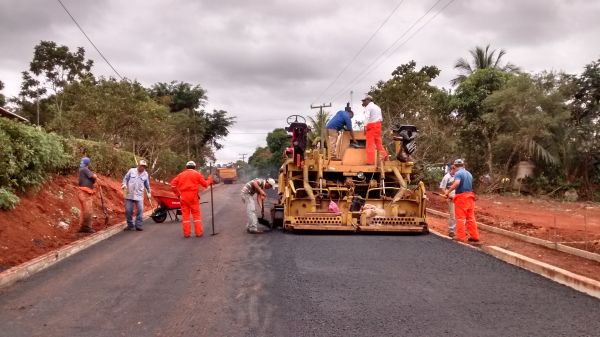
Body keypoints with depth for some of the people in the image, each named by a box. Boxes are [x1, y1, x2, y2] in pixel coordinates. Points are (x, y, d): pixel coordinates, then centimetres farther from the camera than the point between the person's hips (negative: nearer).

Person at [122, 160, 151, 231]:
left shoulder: (145, 174, 8)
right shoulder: (131, 171, 2)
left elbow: (147, 185, 19)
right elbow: (125, 179, 7)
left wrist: (149, 192, 25)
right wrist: (124, 185, -10)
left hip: (139, 196, 1)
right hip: (129, 194, -1)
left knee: (140, 210, -7)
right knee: (128, 210, 2)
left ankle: (138, 225, 1)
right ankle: (130, 225, 15)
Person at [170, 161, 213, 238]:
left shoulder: (181, 174, 11)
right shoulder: (197, 174, 4)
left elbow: (173, 184, 3)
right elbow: (205, 184, 4)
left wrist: (178, 193, 9)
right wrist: (209, 180, 22)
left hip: (183, 197, 2)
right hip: (193, 196, -2)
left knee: (185, 214, 7)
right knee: (196, 214, 4)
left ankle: (186, 233, 5)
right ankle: (199, 232, 2)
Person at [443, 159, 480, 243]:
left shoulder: (458, 173, -8)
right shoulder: (469, 173, 17)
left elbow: (457, 183, -27)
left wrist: (448, 191, -20)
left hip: (461, 196, -7)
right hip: (470, 196, 7)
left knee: (460, 217, -2)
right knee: (471, 217, 10)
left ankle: (460, 237, 0)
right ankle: (475, 236, 11)